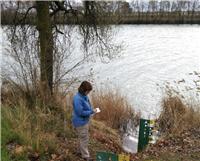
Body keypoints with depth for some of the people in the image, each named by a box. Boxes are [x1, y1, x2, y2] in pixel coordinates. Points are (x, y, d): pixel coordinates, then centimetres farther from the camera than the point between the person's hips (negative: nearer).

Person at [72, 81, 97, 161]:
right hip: (80, 122, -9)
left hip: (85, 120, 9)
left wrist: (92, 109, -2)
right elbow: (80, 112, -29)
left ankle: (81, 150, 46)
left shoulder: (84, 96, 0)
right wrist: (91, 112, -22)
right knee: (84, 139, 5)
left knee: (83, 137, 25)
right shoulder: (77, 99, -29)